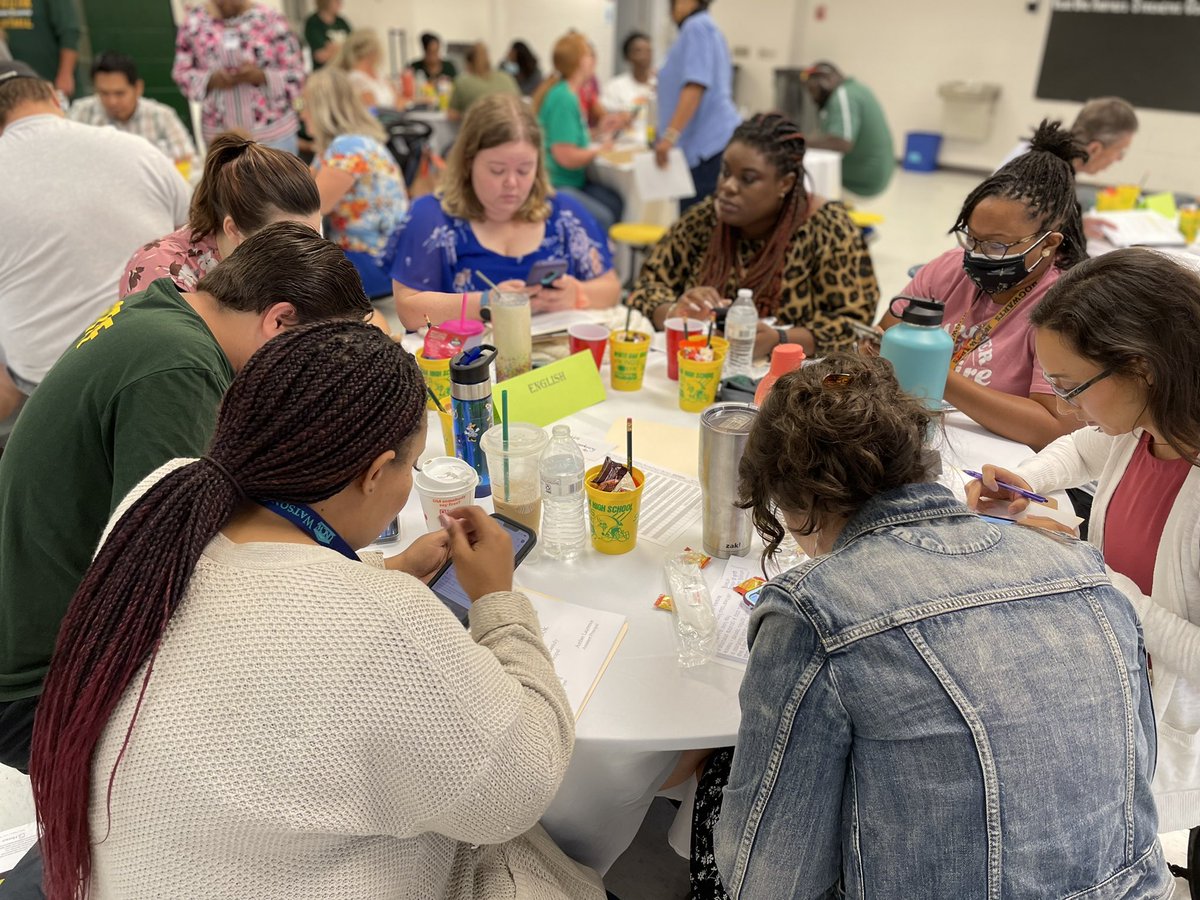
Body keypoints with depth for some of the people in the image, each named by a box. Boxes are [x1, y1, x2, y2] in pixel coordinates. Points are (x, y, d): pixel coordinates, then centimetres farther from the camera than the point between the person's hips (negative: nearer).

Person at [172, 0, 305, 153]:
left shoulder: (271, 19, -3)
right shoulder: (194, 22, 4)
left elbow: (295, 74, -2)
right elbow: (181, 72, 9)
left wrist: (261, 76, -20)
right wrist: (211, 80, -12)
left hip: (274, 133, -2)